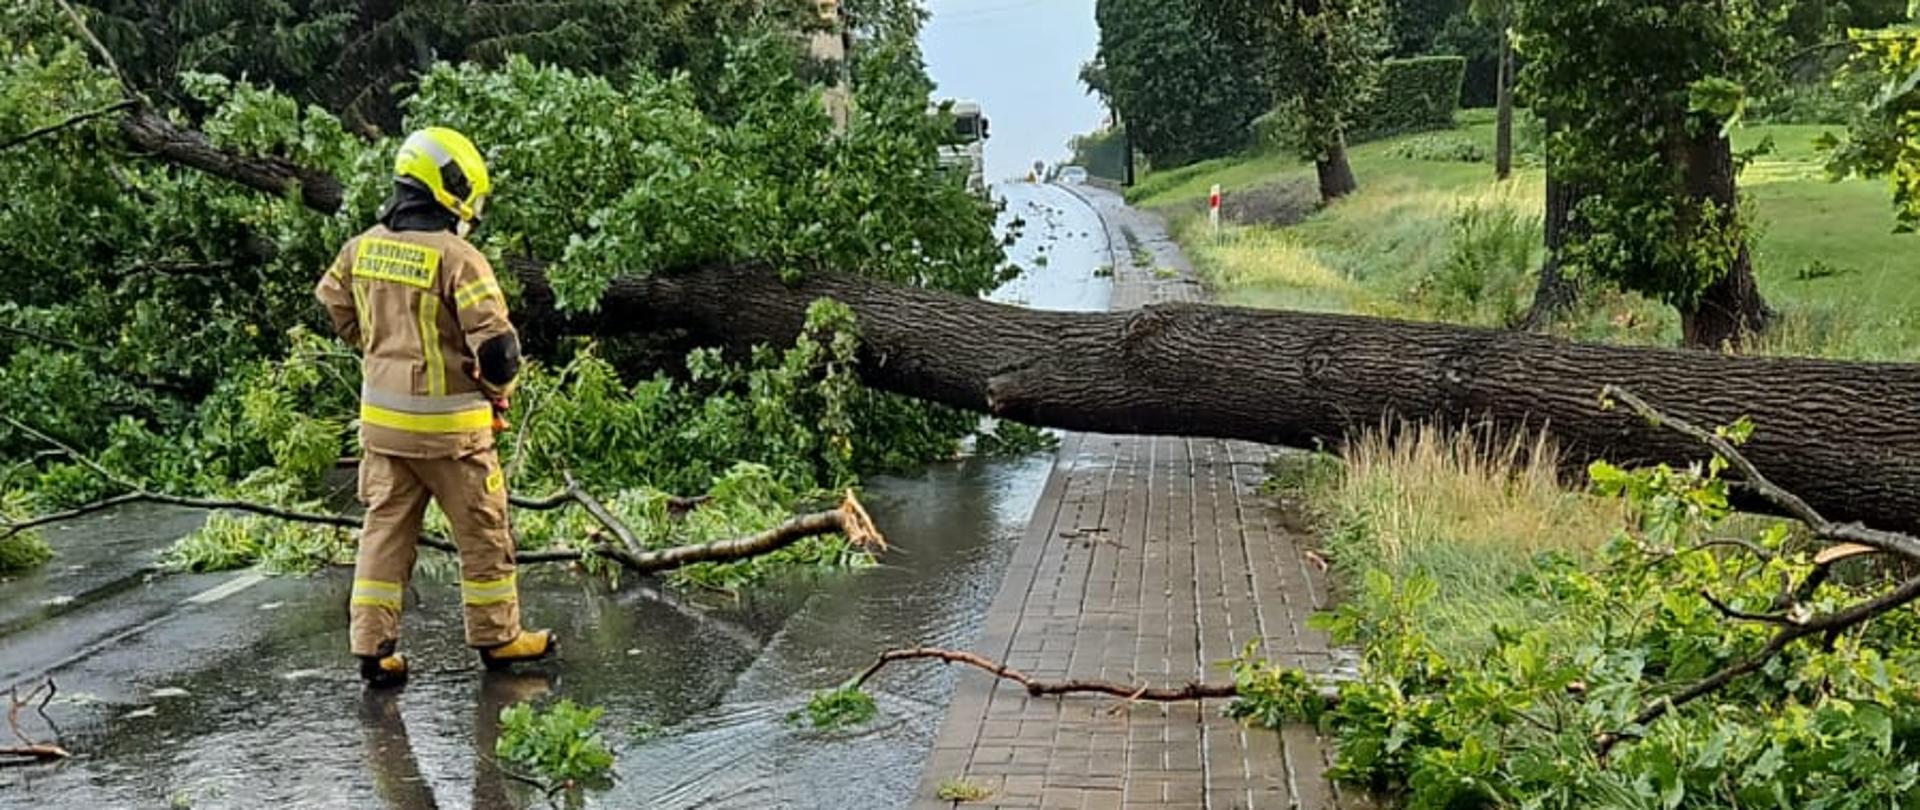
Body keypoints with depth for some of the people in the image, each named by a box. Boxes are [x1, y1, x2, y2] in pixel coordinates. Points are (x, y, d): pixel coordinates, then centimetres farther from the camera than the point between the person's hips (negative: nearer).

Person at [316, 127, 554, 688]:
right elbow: (496, 343, -21)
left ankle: (374, 647, 13)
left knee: (385, 528, 13)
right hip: (448, 423, -6)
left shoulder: (363, 248, 2)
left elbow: (336, 305, 20)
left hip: (381, 418, 6)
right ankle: (496, 638, 21)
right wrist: (498, 391, -1)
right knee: (482, 531, 10)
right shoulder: (458, 259, -19)